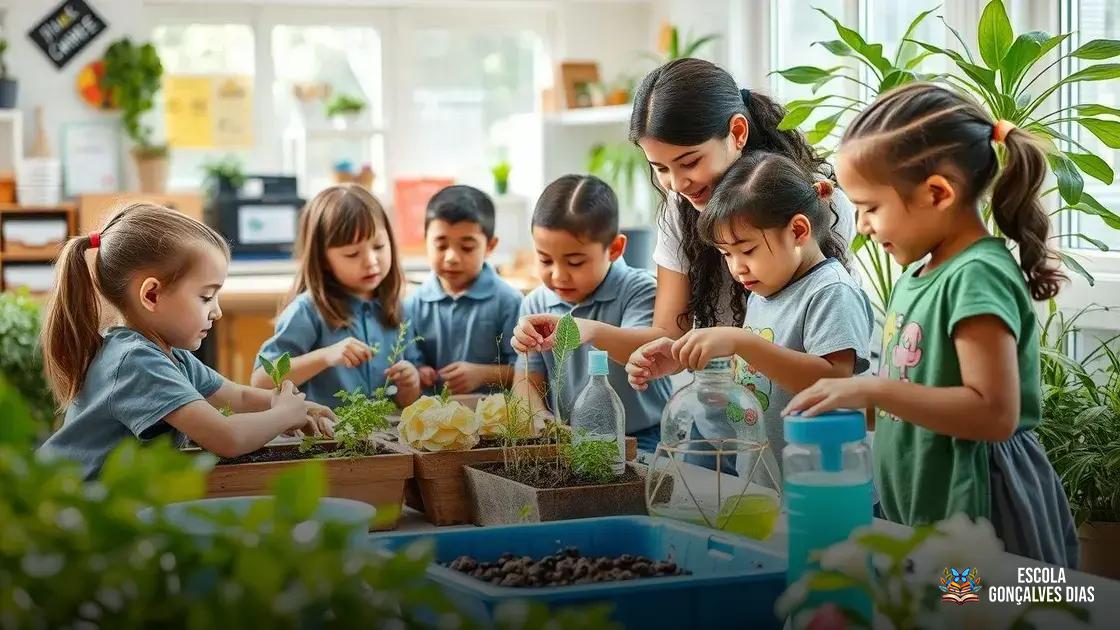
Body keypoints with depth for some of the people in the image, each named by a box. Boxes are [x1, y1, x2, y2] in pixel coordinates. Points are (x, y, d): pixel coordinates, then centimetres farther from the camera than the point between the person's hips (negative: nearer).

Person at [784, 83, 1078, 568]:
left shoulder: (978, 277, -17)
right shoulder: (919, 275, 10)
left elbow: (995, 413, -25)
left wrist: (872, 390, -26)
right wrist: (848, 405, 7)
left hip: (978, 512, -9)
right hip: (923, 515, 9)